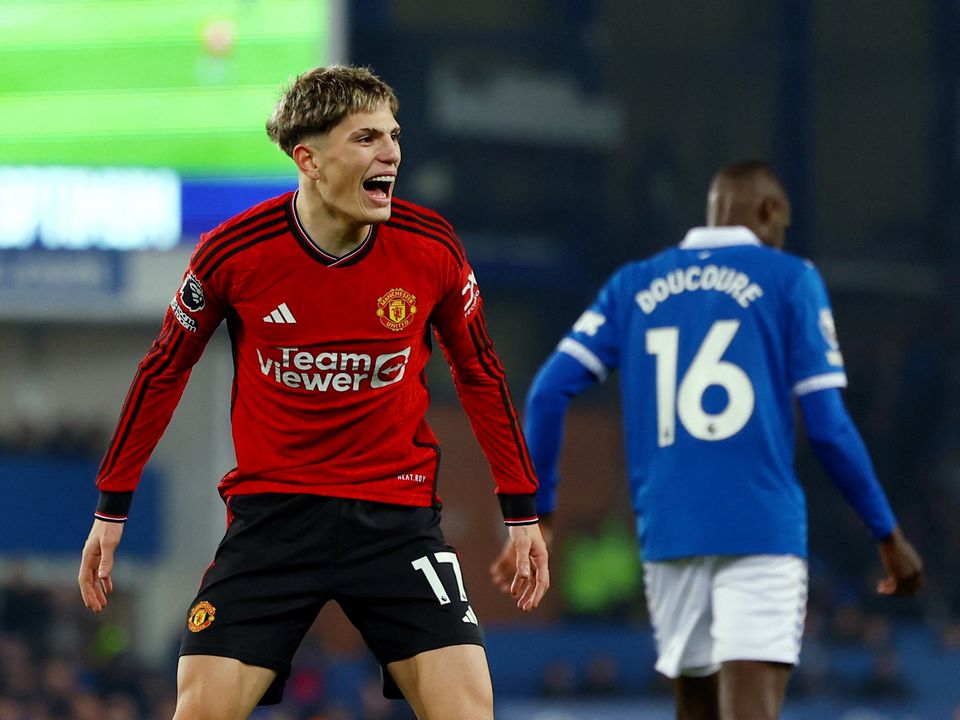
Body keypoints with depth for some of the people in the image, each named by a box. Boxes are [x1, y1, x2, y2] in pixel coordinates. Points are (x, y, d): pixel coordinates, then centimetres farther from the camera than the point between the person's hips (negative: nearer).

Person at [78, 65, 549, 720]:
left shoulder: (431, 248, -6)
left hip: (397, 513, 1)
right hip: (272, 512, -1)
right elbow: (163, 373, 7)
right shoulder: (234, 252, -9)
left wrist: (522, 512, 10)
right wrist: (112, 508, 8)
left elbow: (480, 376, 10)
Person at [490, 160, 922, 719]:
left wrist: (538, 512, 14)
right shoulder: (789, 280, 4)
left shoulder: (632, 286, 14)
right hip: (762, 529, -4)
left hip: (667, 533, 4)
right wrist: (889, 535, 7)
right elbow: (828, 427, -1)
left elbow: (549, 394, 6)